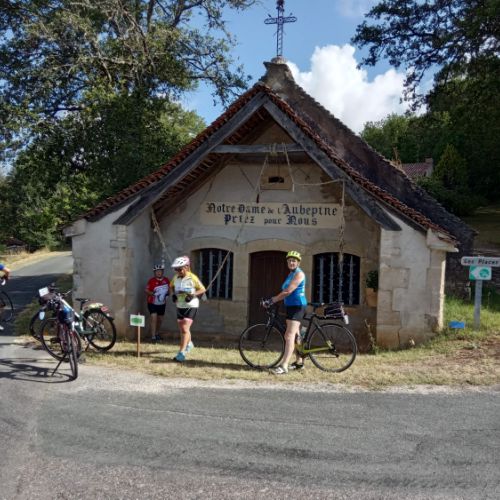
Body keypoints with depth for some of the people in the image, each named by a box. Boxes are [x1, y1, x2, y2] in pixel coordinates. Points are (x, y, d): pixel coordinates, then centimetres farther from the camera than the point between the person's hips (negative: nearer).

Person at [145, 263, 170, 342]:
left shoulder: (166, 280, -3)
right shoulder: (151, 281, -14)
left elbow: (169, 288, 11)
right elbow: (146, 290, -9)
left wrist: (168, 293, -10)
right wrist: (151, 293, -29)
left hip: (162, 304, 5)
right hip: (152, 303, -4)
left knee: (160, 319, 16)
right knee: (154, 318, -16)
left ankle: (157, 333, 37)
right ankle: (153, 336, -13)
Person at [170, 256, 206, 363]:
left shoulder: (192, 277, -14)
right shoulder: (175, 278, 0)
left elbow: (202, 289, -8)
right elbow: (171, 286, 21)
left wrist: (192, 295, -21)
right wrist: (173, 294, 2)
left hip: (191, 306, -6)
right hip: (180, 306, 6)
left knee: (185, 328, -16)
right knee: (182, 329, 18)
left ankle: (181, 353, -18)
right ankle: (189, 344, 47)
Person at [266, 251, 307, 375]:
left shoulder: (299, 274, -11)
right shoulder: (291, 274, 19)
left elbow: (288, 291, -19)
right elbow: (285, 291, 16)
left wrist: (273, 299, -17)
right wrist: (273, 299, 5)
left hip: (297, 305, -10)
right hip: (291, 306, 10)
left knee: (290, 336, -18)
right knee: (295, 335, 17)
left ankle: (284, 366, -24)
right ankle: (299, 362, 29)